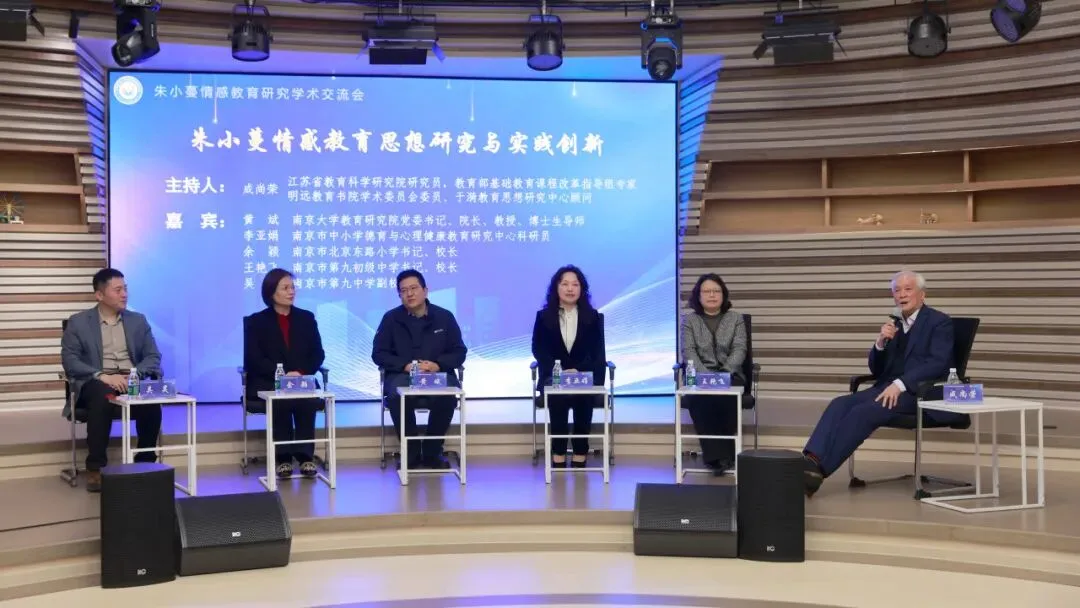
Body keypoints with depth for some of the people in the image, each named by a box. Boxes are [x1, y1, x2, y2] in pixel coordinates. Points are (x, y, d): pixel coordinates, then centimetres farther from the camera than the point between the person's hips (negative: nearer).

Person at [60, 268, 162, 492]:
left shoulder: (138, 321, 16)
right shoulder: (78, 322, 8)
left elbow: (154, 356, 9)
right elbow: (70, 361, -3)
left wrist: (135, 374, -12)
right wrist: (101, 376, -20)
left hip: (132, 380, 2)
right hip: (97, 382, -2)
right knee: (102, 396, -38)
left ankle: (146, 463, -16)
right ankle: (95, 468, -27)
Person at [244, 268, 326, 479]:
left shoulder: (306, 318, 14)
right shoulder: (256, 321, 5)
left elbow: (318, 354, 8)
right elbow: (254, 359, -6)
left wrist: (302, 373, -13)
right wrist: (283, 375, -20)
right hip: (267, 383, -2)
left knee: (308, 400, -31)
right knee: (280, 401, -34)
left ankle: (305, 456, -23)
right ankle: (283, 457, -24)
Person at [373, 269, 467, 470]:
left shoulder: (444, 316, 6)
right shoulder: (391, 318, 5)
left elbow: (459, 352, 5)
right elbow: (378, 353, 2)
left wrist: (438, 365, -15)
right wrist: (406, 365, -15)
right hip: (402, 375, 0)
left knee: (448, 396, -33)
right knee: (396, 396, -35)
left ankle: (432, 452, -13)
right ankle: (411, 453, -16)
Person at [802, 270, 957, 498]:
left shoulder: (940, 322, 1)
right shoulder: (894, 324, 20)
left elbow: (938, 364, -14)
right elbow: (876, 370, 17)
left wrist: (899, 384, -24)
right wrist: (881, 341, -3)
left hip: (918, 392, -6)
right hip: (887, 388, 6)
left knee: (862, 411, -30)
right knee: (840, 404, -22)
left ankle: (819, 469, -34)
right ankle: (811, 461, -39)